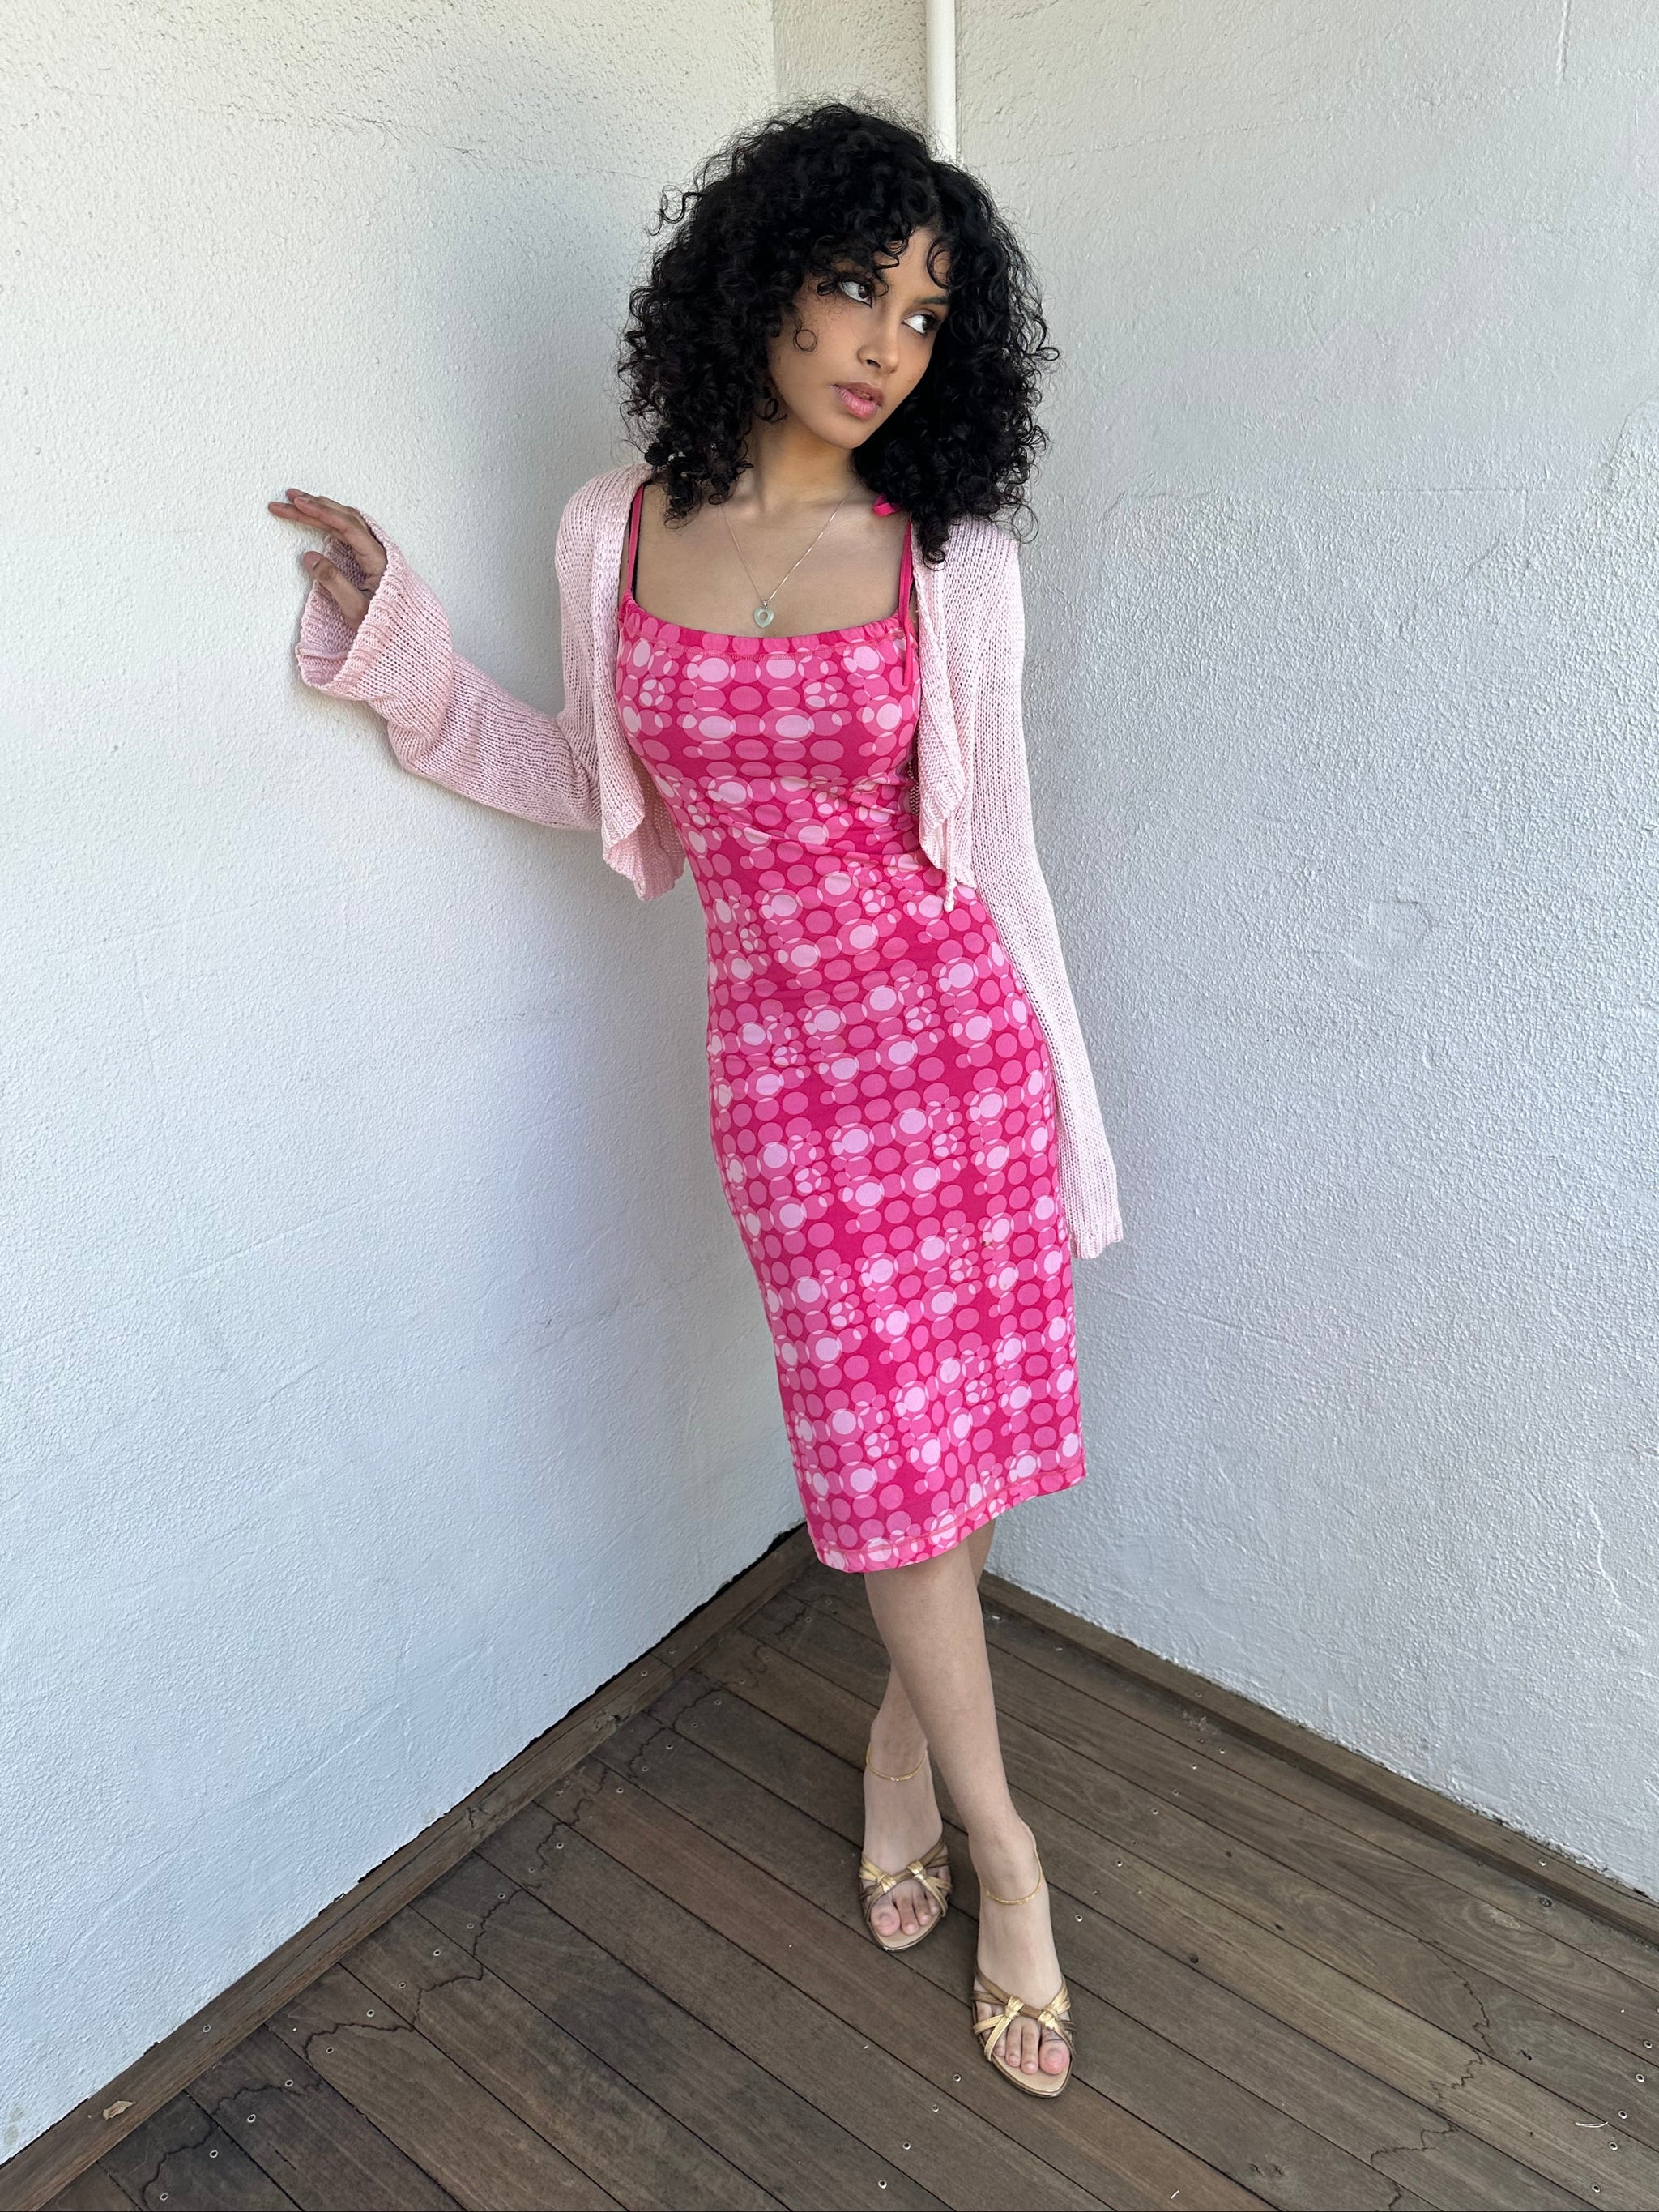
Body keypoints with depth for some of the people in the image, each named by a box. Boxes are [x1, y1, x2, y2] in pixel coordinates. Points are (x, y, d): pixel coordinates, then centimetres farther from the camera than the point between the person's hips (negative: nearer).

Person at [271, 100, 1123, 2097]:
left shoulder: (951, 559, -1)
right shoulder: (614, 531, 2)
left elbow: (991, 845, 3)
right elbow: (604, 792, 13)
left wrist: (1069, 1113, 5)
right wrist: (406, 652, 6)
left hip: (959, 1024, 0)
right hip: (779, 1053, 0)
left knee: (938, 1431, 7)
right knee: (895, 1450, 4)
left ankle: (907, 1729, 39)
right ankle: (1005, 1855, 27)